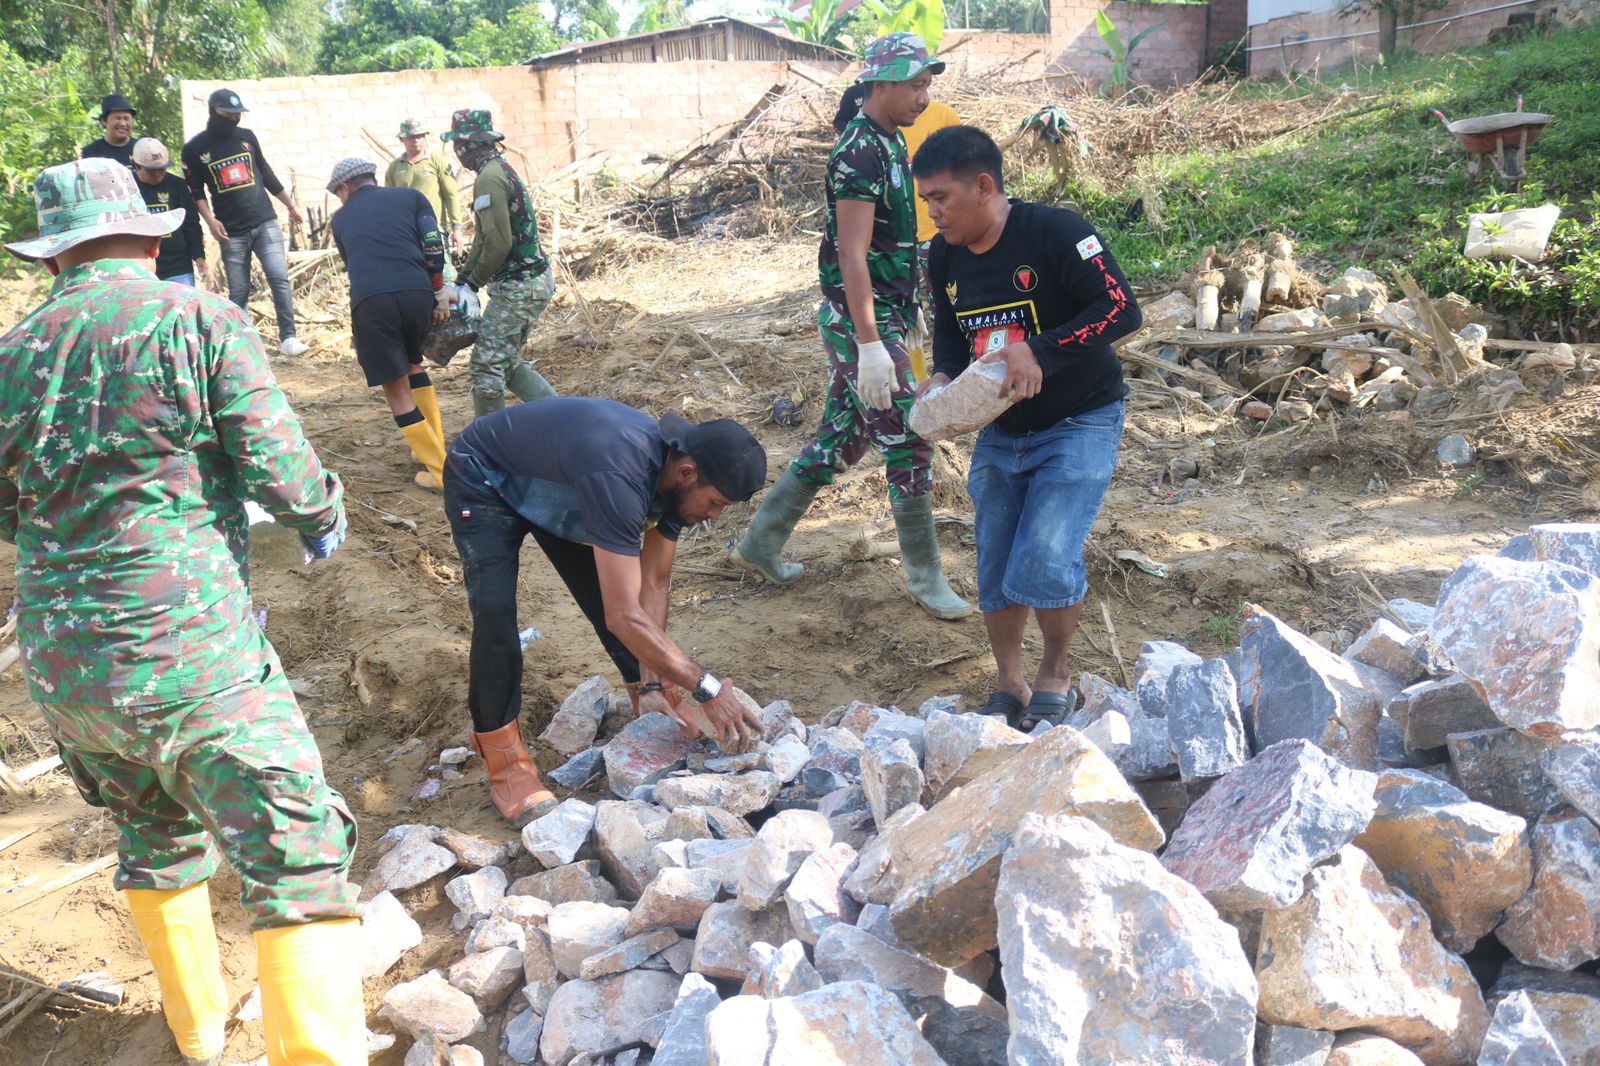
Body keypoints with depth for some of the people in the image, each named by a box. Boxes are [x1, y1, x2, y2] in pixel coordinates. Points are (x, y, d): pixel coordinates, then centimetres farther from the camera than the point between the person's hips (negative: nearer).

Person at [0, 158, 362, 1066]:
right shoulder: (201, 320, -7)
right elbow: (280, 469, -13)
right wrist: (324, 518, 9)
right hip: (191, 654, -6)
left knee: (156, 837, 27)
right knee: (301, 865, -2)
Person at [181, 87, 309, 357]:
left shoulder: (246, 136, 8)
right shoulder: (195, 148, 1)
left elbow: (266, 173, 18)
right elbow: (196, 191, 5)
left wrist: (291, 205, 21)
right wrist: (210, 220, -10)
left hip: (265, 223, 2)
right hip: (232, 232, -2)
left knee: (279, 278, -11)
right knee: (238, 291, 2)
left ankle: (288, 337, -7)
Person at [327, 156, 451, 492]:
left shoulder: (341, 218, 27)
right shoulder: (410, 196, 22)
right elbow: (433, 245, 7)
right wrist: (440, 292, 16)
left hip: (370, 300, -1)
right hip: (417, 293, 2)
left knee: (397, 390, 8)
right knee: (413, 363, 29)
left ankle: (441, 471, 7)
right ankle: (434, 446, 29)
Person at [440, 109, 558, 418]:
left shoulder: (489, 179, -17)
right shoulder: (503, 170, 15)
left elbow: (498, 244, -22)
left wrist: (474, 282, -9)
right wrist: (464, 277, 18)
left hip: (517, 286, -10)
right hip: (536, 281, 10)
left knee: (487, 365, -4)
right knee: (508, 361, 18)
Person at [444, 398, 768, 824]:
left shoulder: (677, 477, -17)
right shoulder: (617, 478, -44)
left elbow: (653, 585, -10)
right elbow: (624, 617, -44)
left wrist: (651, 684, -13)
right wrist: (707, 688, -38)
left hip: (548, 483, 7)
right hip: (483, 481, -7)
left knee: (609, 592, 2)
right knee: (495, 610, -21)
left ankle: (648, 705, 23)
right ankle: (505, 766, -8)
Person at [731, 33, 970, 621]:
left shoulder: (887, 143, 13)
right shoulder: (861, 151, -17)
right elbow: (851, 253, -24)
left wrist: (906, 306, 24)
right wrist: (870, 344, -28)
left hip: (882, 315, 10)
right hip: (862, 322, -10)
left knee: (841, 438, 14)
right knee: (909, 444, -3)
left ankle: (760, 542, 23)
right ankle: (924, 576, 10)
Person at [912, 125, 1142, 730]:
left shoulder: (1053, 232, -19)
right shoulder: (944, 257, 1)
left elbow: (1121, 310, -24)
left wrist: (1041, 352, -33)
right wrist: (942, 376, -6)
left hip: (1078, 424, -6)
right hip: (999, 432, 6)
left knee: (1045, 564, -18)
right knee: (995, 572, 6)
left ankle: (1055, 673, 10)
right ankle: (1010, 687, 27)